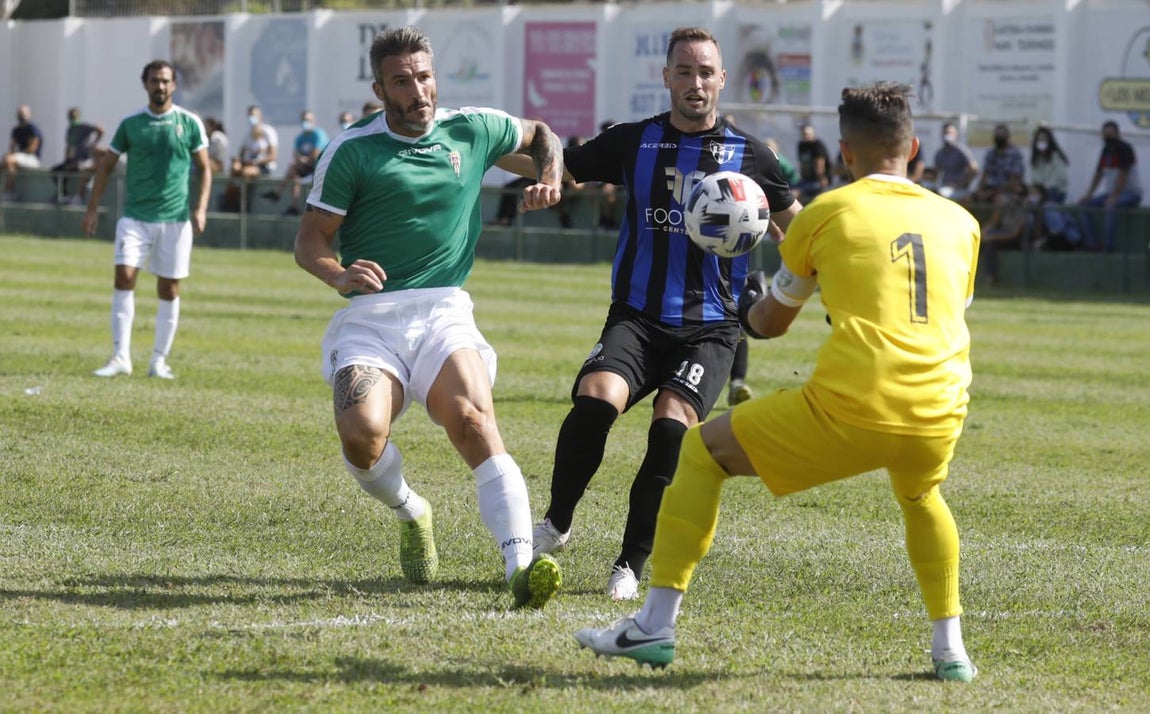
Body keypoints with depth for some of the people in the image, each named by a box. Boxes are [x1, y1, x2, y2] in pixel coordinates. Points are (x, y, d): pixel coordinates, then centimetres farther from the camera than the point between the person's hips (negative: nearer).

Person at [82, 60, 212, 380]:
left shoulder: (190, 123, 1)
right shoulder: (130, 123, 4)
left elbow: (205, 169, 5)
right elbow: (106, 165, 11)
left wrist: (200, 209, -7)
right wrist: (92, 208, 5)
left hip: (175, 218, 0)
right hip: (135, 217, 0)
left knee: (169, 289, 3)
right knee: (124, 277, -13)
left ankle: (159, 360, 13)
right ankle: (121, 356, -11)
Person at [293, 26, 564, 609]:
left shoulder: (473, 130, 9)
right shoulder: (351, 151, 0)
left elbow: (540, 135, 30)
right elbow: (310, 240, 1)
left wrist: (549, 181, 10)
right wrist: (338, 275, -21)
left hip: (444, 311, 1)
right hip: (370, 317, -1)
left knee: (474, 422, -27)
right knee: (361, 435, -27)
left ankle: (520, 566, -40)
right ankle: (410, 512, 9)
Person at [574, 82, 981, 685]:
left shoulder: (827, 212, 8)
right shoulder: (959, 222, 16)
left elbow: (770, 323, 19)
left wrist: (751, 303, 44)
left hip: (850, 412, -4)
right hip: (939, 419, 4)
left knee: (702, 451, 16)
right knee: (920, 495, 40)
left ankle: (656, 624, 11)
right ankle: (950, 650, 30)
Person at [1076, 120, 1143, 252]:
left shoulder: (1125, 149, -15)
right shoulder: (1106, 150, 8)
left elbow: (1122, 175, -23)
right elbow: (1098, 174, 10)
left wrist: (1113, 197, -30)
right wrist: (1089, 194, 0)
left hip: (1131, 193, -9)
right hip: (1111, 192, 9)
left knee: (1110, 207, -38)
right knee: (1083, 204, -3)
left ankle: (1109, 245, -35)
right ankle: (1092, 244, -10)